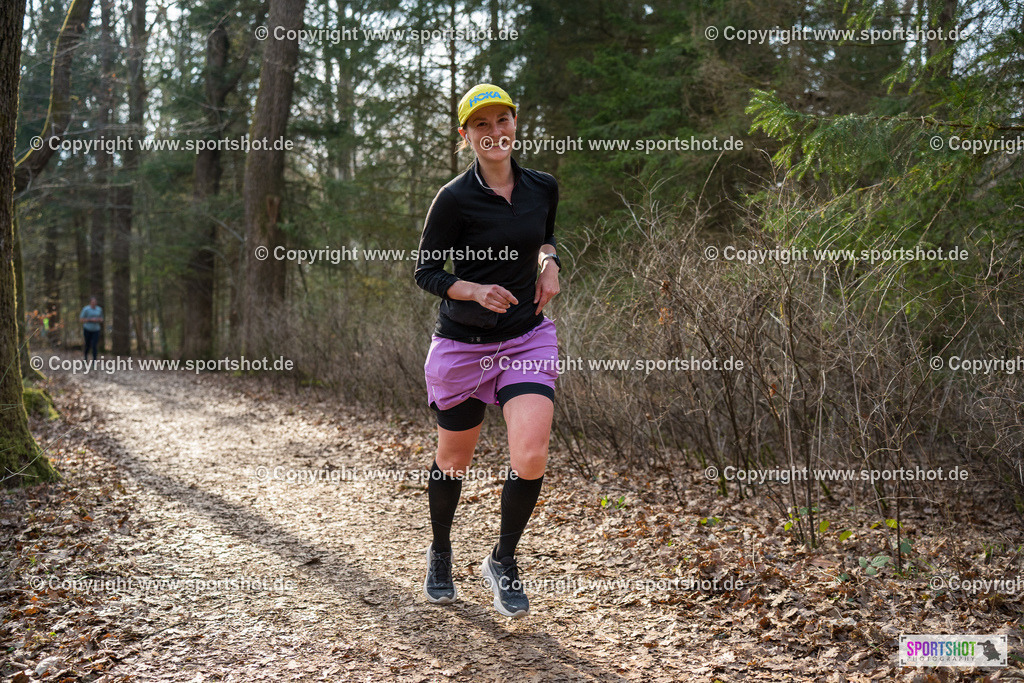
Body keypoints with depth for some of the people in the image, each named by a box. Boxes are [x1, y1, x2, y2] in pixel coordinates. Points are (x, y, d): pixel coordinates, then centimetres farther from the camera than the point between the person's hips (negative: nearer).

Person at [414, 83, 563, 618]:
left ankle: (502, 561, 11)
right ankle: (440, 553, 41)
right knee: (454, 461, 11)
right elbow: (425, 271, -8)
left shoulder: (543, 187, 1)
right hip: (464, 343, -2)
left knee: (531, 455, -15)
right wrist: (477, 291, -25)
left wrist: (548, 261, -1)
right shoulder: (455, 199, -13)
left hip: (529, 338, 3)